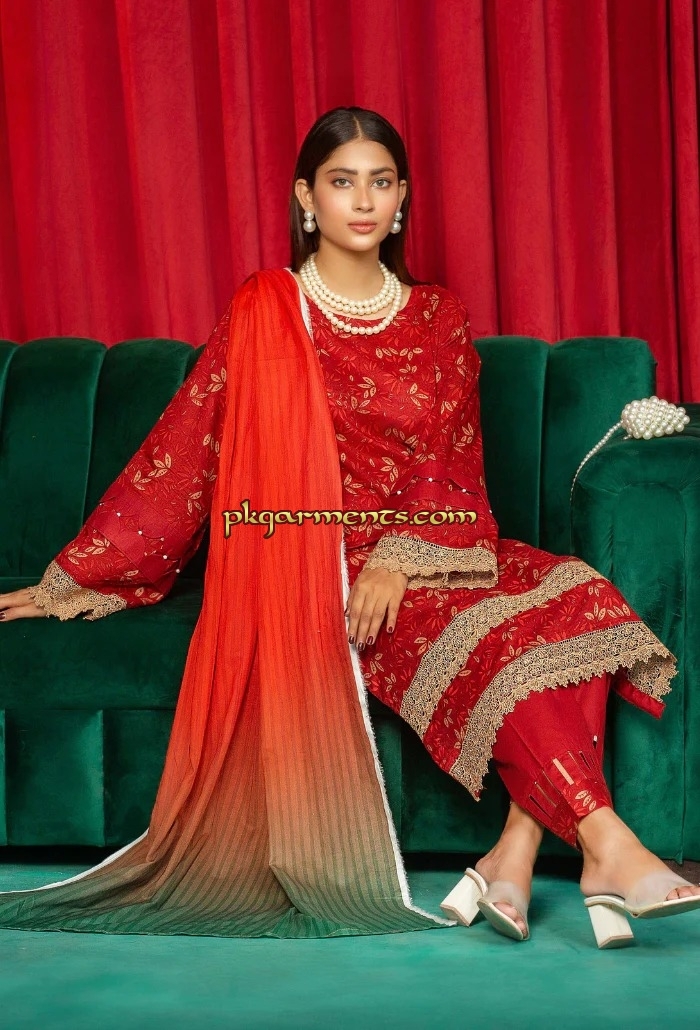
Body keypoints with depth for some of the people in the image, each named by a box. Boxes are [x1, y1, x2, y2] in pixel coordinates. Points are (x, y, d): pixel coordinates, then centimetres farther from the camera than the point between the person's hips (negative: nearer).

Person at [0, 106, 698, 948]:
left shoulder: (439, 319, 11)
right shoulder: (265, 314, 1)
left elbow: (457, 466, 4)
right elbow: (180, 451, 1)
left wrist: (400, 560, -16)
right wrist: (73, 579, -1)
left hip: (426, 552, 5)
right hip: (321, 560, -4)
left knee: (577, 602, -22)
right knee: (493, 639, -29)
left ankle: (516, 853, -29)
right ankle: (611, 851, -32)